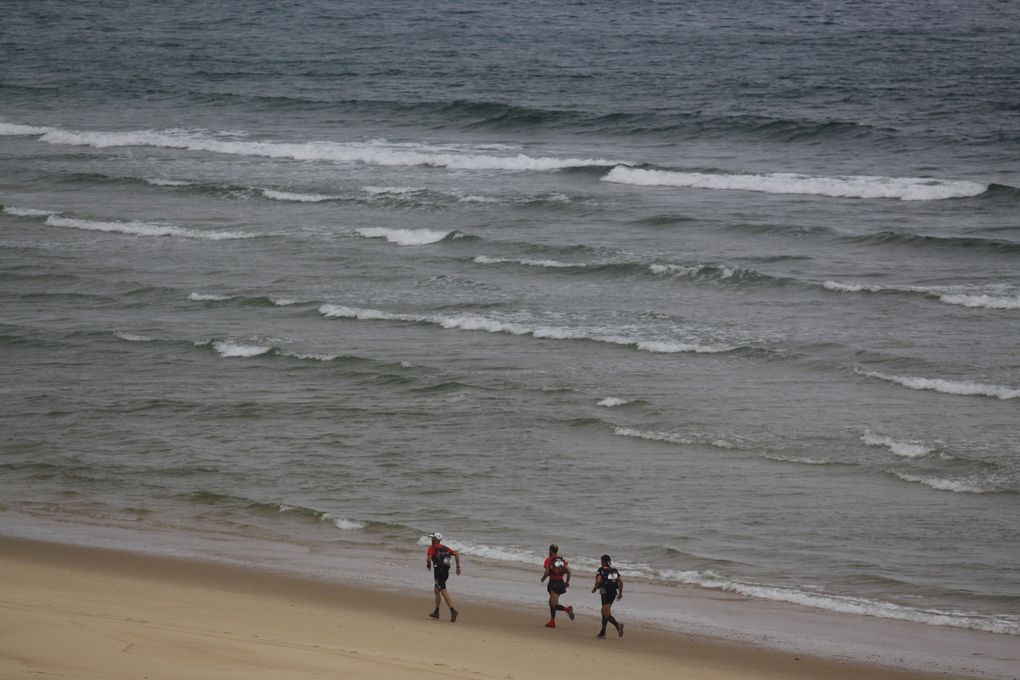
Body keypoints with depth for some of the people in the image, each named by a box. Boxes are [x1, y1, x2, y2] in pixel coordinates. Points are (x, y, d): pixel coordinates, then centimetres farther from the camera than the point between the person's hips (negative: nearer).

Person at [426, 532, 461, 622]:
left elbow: (429, 558, -16)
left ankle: (453, 610, -28)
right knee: (437, 590, 22)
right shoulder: (445, 548, 15)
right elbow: (456, 554, 8)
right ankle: (436, 612, 28)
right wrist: (458, 566, 10)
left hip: (438, 571, -7)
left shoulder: (432, 548, -2)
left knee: (443, 591, -13)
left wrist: (428, 565, 6)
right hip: (446, 571, 7)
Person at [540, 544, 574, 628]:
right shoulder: (562, 560, 11)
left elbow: (547, 572, -14)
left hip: (553, 583, -7)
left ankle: (568, 609, -35)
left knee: (555, 605, -9)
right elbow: (568, 571, 3)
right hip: (561, 582, 7)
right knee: (551, 602, 21)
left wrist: (543, 579, 6)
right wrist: (567, 581, 13)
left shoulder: (549, 560, -6)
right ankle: (552, 622, 22)